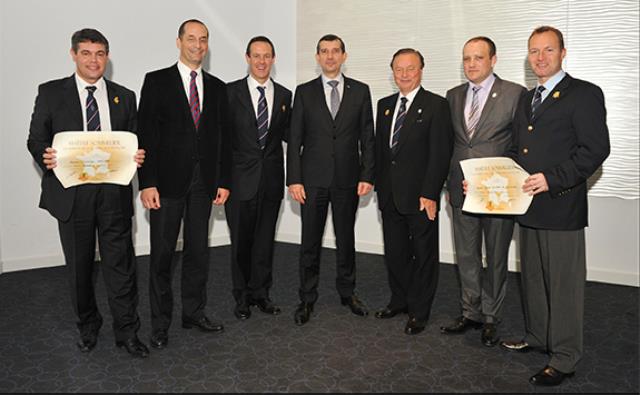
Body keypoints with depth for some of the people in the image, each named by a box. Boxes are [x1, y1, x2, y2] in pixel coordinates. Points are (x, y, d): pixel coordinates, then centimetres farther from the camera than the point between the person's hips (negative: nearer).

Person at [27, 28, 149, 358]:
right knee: (79, 266, 13)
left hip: (114, 192, 0)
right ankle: (87, 327, 32)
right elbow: (36, 139, 4)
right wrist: (45, 156, -18)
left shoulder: (124, 97, 10)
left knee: (120, 265, 2)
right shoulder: (50, 93, 6)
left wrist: (137, 156, -12)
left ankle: (127, 332, 16)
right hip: (71, 192, 0)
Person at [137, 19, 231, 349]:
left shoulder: (216, 86, 11)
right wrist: (147, 182, -12)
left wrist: (223, 180, 5)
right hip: (168, 180, -3)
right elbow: (146, 133, -5)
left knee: (198, 250, 10)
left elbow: (223, 136, 11)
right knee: (162, 253, 3)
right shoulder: (157, 81, 1)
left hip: (204, 181, 4)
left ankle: (194, 312, 25)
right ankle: (160, 322, 16)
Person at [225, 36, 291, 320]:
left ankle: (260, 292, 26)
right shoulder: (231, 92, -1)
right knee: (241, 240, 7)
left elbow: (288, 134, 11)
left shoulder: (284, 95, 8)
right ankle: (242, 296, 22)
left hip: (272, 177, 3)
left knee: (265, 238, 11)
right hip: (241, 178, -2)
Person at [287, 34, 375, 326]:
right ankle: (307, 299, 18)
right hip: (313, 179, 0)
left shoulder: (360, 91, 6)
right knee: (310, 241, 5)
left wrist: (367, 176, -4)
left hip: (348, 179, 1)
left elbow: (367, 137, 4)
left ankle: (347, 292, 28)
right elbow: (294, 139, 1)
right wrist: (294, 179, -6)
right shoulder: (304, 92, 5)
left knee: (346, 238, 12)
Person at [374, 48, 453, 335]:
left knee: (424, 255, 6)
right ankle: (399, 300, 32)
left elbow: (440, 153, -12)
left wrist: (430, 194, -16)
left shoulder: (436, 105, -6)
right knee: (394, 253, 14)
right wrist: (379, 184, 10)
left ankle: (419, 311, 20)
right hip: (390, 195, 6)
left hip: (420, 196, -5)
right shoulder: (385, 105, 13)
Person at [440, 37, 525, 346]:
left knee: (496, 258, 9)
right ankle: (470, 313, 29)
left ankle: (490, 318, 25)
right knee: (466, 257, 13)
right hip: (462, 191, 4)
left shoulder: (515, 94, -6)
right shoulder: (453, 96, 9)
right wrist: (450, 184, 11)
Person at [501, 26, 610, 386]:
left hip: (561, 206, -7)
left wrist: (552, 179, -21)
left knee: (564, 284, 1)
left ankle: (565, 358, 13)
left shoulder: (584, 94, -6)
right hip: (528, 205, 8)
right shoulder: (526, 99, 17)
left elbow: (597, 149, -14)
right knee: (533, 278, 18)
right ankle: (537, 337, 35)